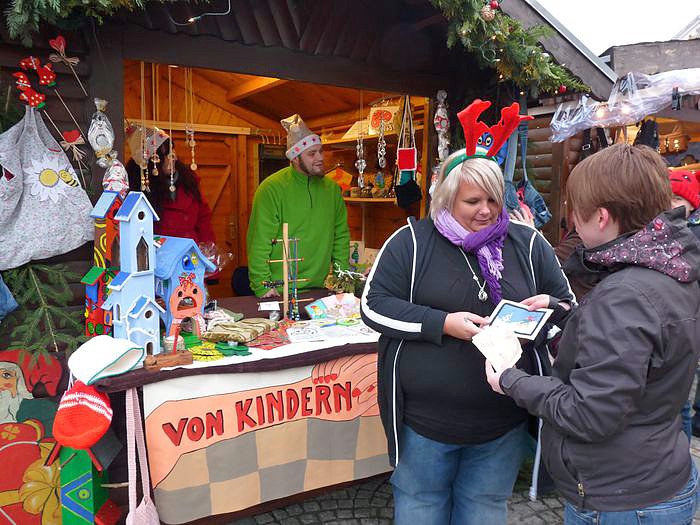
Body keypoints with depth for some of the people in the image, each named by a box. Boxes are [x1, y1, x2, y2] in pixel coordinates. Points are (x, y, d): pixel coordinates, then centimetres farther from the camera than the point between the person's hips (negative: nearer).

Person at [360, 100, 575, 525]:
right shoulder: (412, 241, -6)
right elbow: (374, 305, -9)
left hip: (503, 425, 3)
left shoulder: (529, 243, 3)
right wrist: (443, 324, -20)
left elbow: (567, 306, 11)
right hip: (424, 420, -2)